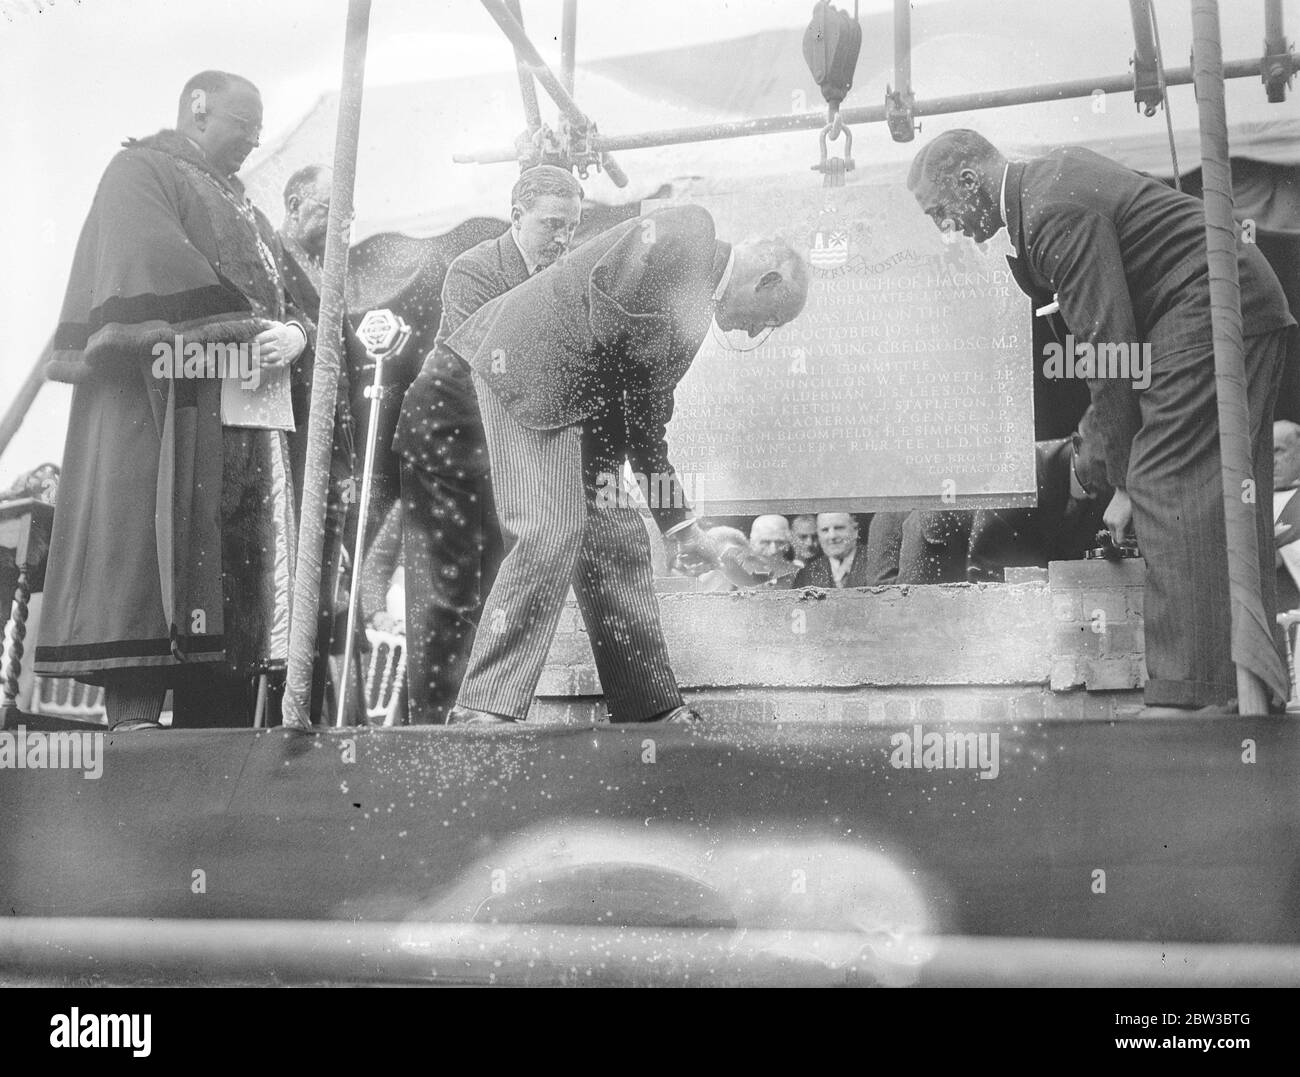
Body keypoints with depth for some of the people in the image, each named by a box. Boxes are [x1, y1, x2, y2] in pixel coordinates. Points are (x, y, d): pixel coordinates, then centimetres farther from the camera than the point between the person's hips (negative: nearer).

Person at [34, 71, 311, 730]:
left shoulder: (241, 209, 30)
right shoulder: (140, 171, 5)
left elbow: (290, 298, 21)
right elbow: (161, 264, -13)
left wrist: (294, 332, -2)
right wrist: (247, 326, -13)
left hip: (248, 408, 8)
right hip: (163, 402, -8)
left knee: (236, 589, 1)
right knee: (153, 564, -14)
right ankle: (134, 721, -16)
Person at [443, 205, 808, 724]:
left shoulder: (698, 292, 19)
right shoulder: (682, 231, -9)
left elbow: (645, 420, 21)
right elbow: (608, 303, -25)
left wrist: (678, 524, 21)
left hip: (585, 402, 10)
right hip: (529, 374, -10)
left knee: (616, 542, 9)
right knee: (549, 534, -17)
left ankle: (653, 710, 16)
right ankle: (484, 710, -15)